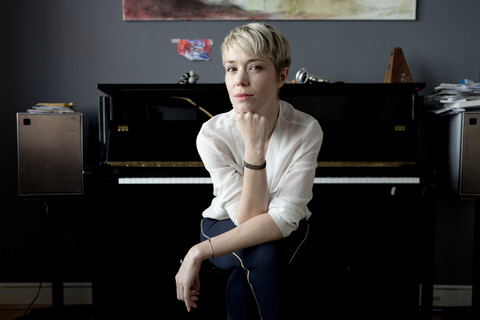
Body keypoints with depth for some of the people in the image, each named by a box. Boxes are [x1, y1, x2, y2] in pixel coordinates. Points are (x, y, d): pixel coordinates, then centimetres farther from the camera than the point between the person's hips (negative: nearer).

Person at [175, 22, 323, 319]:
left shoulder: (306, 130, -23)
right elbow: (247, 218, -26)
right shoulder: (212, 134, -23)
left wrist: (199, 253, -35)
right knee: (263, 252, -34)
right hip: (224, 225, 0)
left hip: (287, 231, 1)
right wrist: (254, 148, -37)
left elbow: (282, 219, -30)